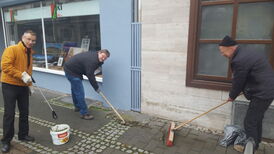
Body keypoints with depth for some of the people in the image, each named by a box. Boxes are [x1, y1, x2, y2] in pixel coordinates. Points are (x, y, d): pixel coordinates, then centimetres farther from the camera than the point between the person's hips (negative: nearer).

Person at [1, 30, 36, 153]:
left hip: (23, 86, 7)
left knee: (24, 112, 12)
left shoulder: (29, 53, 11)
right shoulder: (12, 49, -12)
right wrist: (22, 75, -24)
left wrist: (29, 83, 16)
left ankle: (23, 135, 29)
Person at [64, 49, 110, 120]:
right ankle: (84, 113, -2)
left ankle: (77, 107, 43)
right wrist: (96, 88, -18)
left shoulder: (94, 56, 3)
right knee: (79, 92, -9)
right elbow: (90, 76, -26)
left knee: (75, 89, 24)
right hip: (71, 71, -11)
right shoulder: (92, 60, -28)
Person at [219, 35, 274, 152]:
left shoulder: (239, 60, -25)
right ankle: (255, 144, 40)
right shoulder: (246, 50, 7)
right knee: (257, 119, 23)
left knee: (249, 122, 0)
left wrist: (232, 96, 5)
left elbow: (238, 82, -13)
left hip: (262, 93, -11)